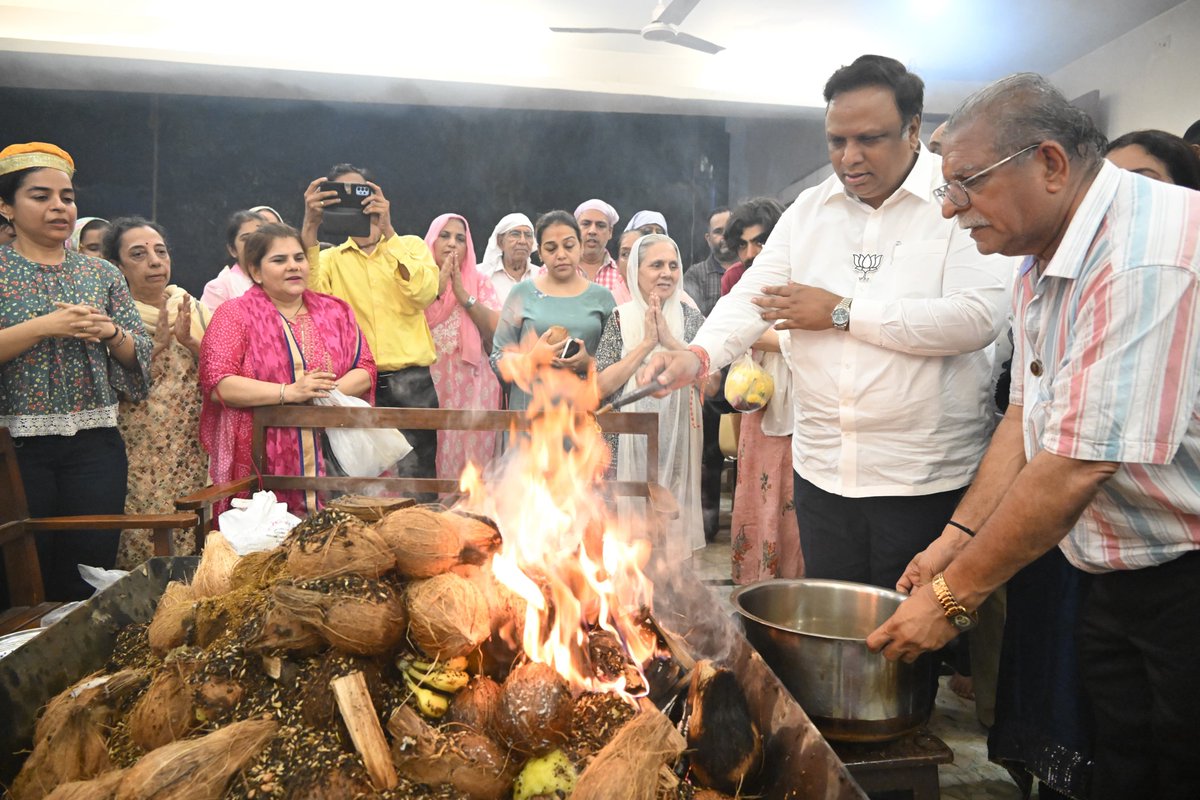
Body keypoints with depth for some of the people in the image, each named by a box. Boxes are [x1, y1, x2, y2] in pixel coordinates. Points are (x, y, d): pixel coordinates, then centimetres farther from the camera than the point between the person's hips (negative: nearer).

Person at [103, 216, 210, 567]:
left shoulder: (192, 308, 10)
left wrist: (190, 342, -12)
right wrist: (155, 345, -19)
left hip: (191, 450, 3)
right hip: (137, 454, -3)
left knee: (191, 536, 5)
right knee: (143, 540, -4)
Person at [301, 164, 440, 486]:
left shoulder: (410, 245, 11)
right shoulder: (330, 258, 13)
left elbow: (424, 294, -10)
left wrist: (387, 231, -14)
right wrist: (310, 225, -18)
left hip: (410, 384, -1)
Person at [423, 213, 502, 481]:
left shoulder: (480, 283, 11)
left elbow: (498, 330, -3)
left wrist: (462, 293, -7)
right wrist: (436, 288, -8)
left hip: (471, 386, 1)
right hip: (427, 383, -1)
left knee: (468, 458, 0)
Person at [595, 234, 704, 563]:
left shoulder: (691, 318, 5)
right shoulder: (619, 319, -1)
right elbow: (600, 387, -11)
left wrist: (670, 340, -14)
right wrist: (647, 343, -15)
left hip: (678, 441, 2)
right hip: (630, 441, -2)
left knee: (673, 525, 6)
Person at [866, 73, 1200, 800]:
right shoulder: (1046, 259, 5)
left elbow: (1076, 466, -29)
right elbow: (1028, 417, 9)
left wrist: (952, 596, -20)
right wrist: (956, 539, 3)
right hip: (1118, 574, 8)